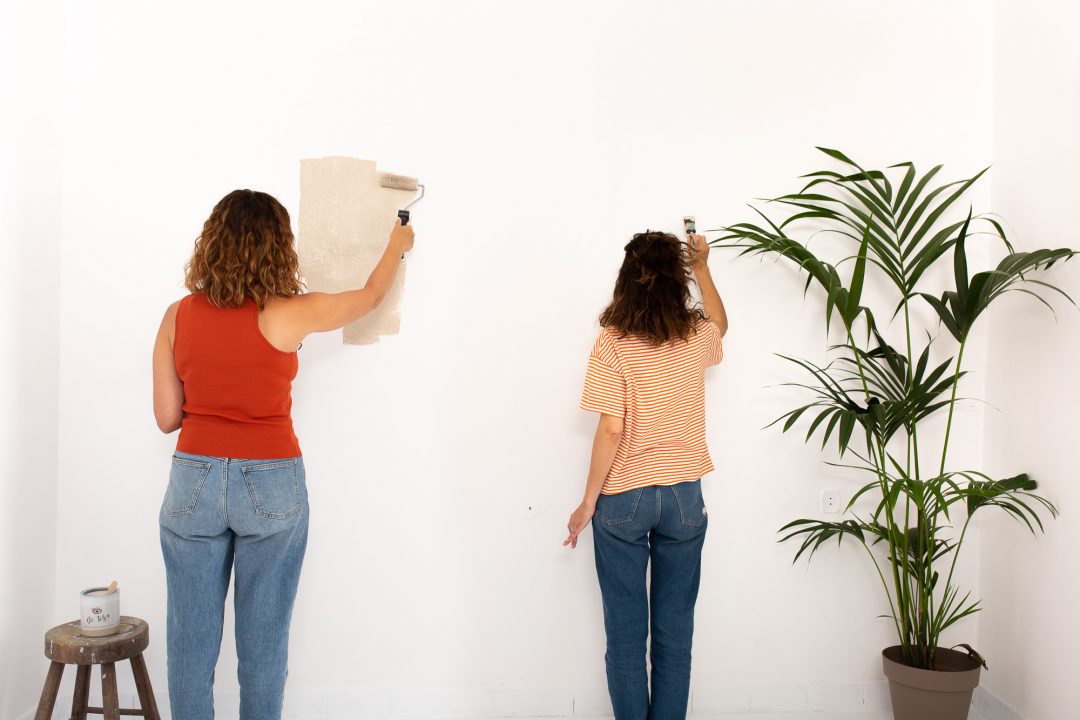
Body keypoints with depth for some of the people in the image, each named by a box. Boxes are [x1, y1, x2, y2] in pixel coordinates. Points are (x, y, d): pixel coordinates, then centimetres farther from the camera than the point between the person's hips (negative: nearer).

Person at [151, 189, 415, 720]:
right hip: (270, 485, -2)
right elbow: (371, 296, 7)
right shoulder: (288, 315, -10)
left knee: (191, 642, 12)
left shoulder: (178, 316, -1)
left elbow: (167, 417, 3)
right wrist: (397, 244, 25)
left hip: (193, 482, 3)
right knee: (263, 643, 11)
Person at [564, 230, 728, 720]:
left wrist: (588, 502, -6)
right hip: (683, 496, 3)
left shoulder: (612, 343, -12)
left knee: (626, 632, 9)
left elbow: (611, 429, -15)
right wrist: (702, 269, 35)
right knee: (674, 630, 12)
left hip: (623, 500, -3)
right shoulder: (697, 337, -1)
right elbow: (720, 324, 26)